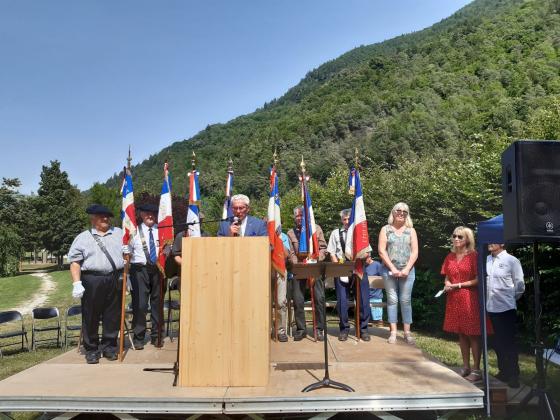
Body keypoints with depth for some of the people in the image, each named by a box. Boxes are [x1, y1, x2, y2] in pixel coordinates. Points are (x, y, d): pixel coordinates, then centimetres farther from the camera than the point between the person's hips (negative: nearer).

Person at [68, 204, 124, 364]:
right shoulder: (83, 237, 5)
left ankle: (109, 346, 23)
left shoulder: (119, 233, 14)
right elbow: (75, 262, -1)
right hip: (92, 281, -2)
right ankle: (91, 350, 18)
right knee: (91, 317, 4)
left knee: (113, 316, 8)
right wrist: (77, 283, -10)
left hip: (115, 279, 3)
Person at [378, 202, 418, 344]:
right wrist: (392, 268, -10)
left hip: (407, 271, 1)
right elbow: (381, 251, -2)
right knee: (392, 300, 1)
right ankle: (393, 332, 6)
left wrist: (407, 269, -9)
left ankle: (407, 332, 9)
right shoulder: (385, 229, 6)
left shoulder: (411, 230, 9)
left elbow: (415, 252, 3)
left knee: (405, 300, 2)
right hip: (389, 270, -1)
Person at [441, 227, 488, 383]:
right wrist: (447, 284, -5)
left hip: (470, 299, -5)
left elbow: (478, 280, -10)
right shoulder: (450, 257, 10)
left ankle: (476, 370, 8)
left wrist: (459, 285, -14)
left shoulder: (474, 256, -7)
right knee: (461, 334, 11)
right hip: (454, 299, 6)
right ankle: (466, 367, 22)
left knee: (473, 334, -1)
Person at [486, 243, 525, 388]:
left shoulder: (512, 261, -7)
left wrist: (510, 299, 5)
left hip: (506, 308, -5)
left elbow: (520, 286, -2)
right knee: (498, 342, 15)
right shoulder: (486, 260, 4)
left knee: (509, 342, 3)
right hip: (491, 308, 5)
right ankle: (503, 372, 30)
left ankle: (513, 375, 16)